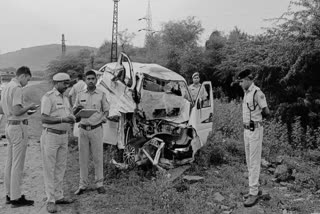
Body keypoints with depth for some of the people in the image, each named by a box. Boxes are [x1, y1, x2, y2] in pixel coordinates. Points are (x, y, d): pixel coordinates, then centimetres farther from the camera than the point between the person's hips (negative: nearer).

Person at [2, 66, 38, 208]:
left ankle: (9, 194, 24)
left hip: (9, 125, 10)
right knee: (18, 164, -3)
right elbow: (17, 111, -23)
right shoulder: (17, 88, -16)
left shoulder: (6, 87, 14)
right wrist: (29, 107, -6)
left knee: (10, 162, 14)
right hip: (19, 126, -10)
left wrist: (26, 109, 13)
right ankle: (16, 198, 4)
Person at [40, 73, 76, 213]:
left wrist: (72, 119, -5)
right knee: (49, 168, 0)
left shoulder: (65, 98, 13)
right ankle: (50, 200, 6)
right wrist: (63, 119, -27)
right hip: (50, 136, -7)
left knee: (60, 167, 12)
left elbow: (69, 116, 18)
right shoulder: (48, 97, -11)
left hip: (64, 136, 8)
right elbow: (44, 118, -18)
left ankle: (58, 196, 22)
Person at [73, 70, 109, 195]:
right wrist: (77, 108, -9)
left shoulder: (101, 94, 4)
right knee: (83, 158, 5)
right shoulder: (80, 95, 10)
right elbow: (73, 112, 14)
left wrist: (104, 117, -13)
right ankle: (83, 185, 15)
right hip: (83, 129, 2)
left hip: (96, 129, -2)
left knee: (98, 158, 1)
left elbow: (106, 110, 8)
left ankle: (99, 184, 12)